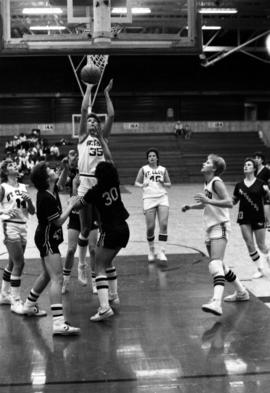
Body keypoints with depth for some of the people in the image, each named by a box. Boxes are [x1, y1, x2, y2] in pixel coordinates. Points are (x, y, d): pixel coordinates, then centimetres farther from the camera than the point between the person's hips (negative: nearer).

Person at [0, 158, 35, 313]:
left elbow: (32, 211, 11)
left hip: (23, 227, 6)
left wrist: (29, 200, -6)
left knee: (13, 263, 16)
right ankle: (16, 301, -4)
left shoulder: (23, 187, 11)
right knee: (19, 263, -10)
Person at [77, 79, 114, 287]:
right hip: (85, 185, -3)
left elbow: (111, 116, 6)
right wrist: (89, 89, 3)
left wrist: (106, 93, 8)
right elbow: (84, 110, -2)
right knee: (86, 228, 1)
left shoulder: (103, 137, 15)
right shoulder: (83, 136, 8)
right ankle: (82, 265, 15)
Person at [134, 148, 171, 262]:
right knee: (150, 227, -2)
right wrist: (142, 185, -7)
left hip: (162, 197, 1)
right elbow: (136, 182, 15)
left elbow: (169, 184, 19)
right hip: (149, 198, -1)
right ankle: (151, 251, 21)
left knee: (164, 224, -13)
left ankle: (162, 252, -8)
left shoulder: (163, 169, 13)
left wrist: (164, 183, -3)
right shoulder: (143, 169, 10)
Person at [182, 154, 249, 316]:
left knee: (216, 265, -25)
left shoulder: (217, 182, -12)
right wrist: (191, 206, 17)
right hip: (210, 228, 10)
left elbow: (229, 202, -24)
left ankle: (216, 303, -39)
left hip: (220, 227, -10)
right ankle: (241, 292, 37)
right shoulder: (207, 183, 14)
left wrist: (208, 200, -30)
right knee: (220, 265, 19)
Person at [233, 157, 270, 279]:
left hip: (258, 218, -3)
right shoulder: (239, 185, 4)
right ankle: (259, 269, 15)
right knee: (250, 245, 0)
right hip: (244, 219, 3)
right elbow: (234, 201, 13)